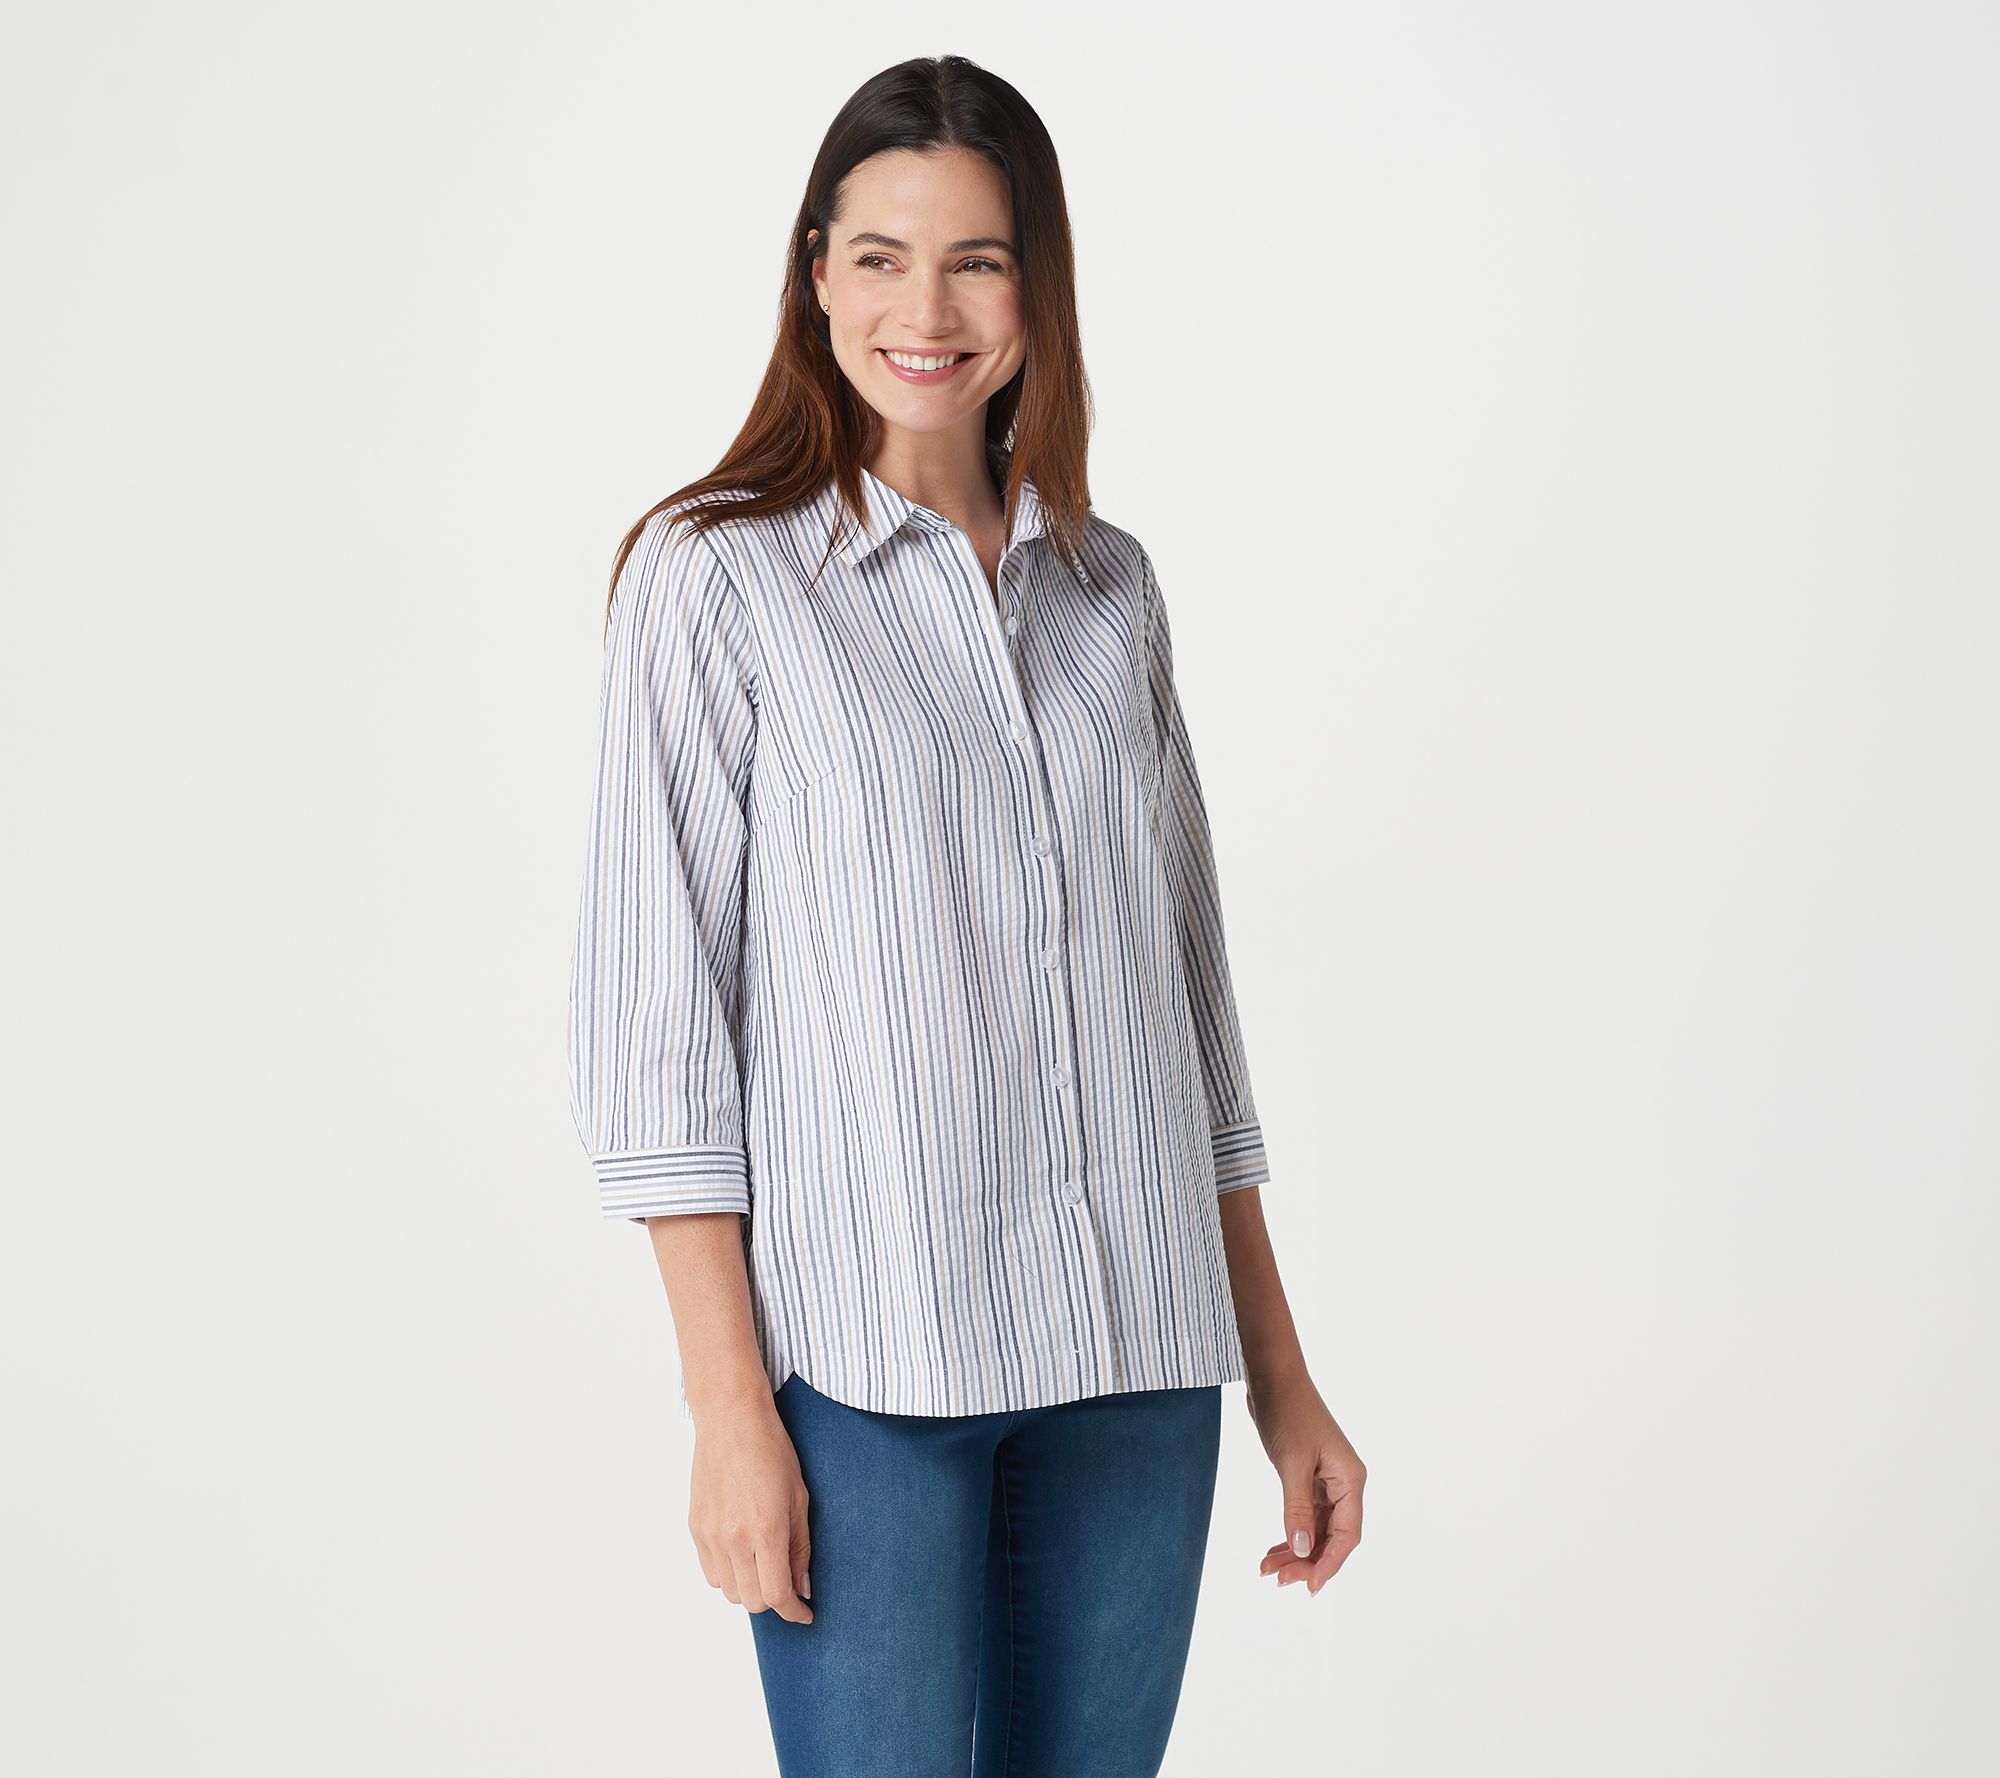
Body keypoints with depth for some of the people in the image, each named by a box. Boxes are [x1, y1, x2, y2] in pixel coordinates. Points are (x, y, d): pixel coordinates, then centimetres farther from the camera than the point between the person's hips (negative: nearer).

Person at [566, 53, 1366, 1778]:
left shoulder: (1109, 586, 11)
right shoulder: (715, 578, -3)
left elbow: (1188, 990, 14)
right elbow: (654, 1019, -6)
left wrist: (1282, 1376, 12)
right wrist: (729, 1408, -11)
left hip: (1135, 1368, 4)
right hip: (861, 1365, -4)